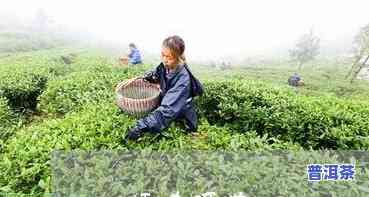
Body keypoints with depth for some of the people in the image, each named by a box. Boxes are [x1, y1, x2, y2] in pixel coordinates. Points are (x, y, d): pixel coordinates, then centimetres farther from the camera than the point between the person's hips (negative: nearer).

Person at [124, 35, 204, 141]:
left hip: (181, 121, -6)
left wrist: (144, 126, -45)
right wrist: (150, 76, -7)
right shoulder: (166, 66, -11)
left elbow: (168, 109, -38)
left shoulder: (183, 79, -31)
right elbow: (157, 74, 14)